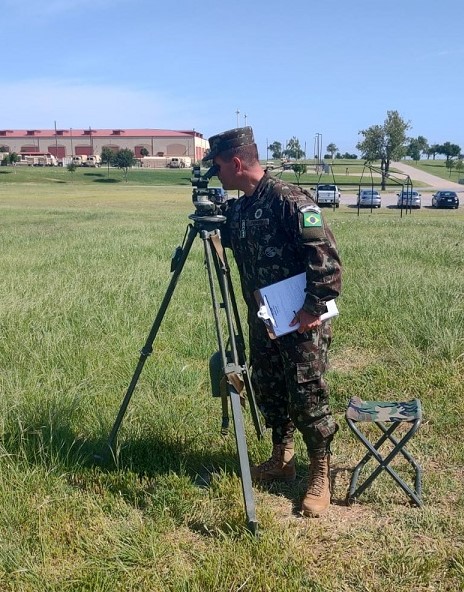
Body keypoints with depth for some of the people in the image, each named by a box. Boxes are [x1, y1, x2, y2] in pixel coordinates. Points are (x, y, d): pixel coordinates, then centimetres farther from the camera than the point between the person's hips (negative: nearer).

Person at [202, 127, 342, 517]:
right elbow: (229, 242, 21)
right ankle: (281, 459, 34)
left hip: (300, 322, -8)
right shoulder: (237, 208, 7)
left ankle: (321, 475, 16)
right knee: (268, 392, 16)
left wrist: (314, 308, -22)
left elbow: (326, 256, -21)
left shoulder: (289, 200, -19)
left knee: (307, 398, 0)